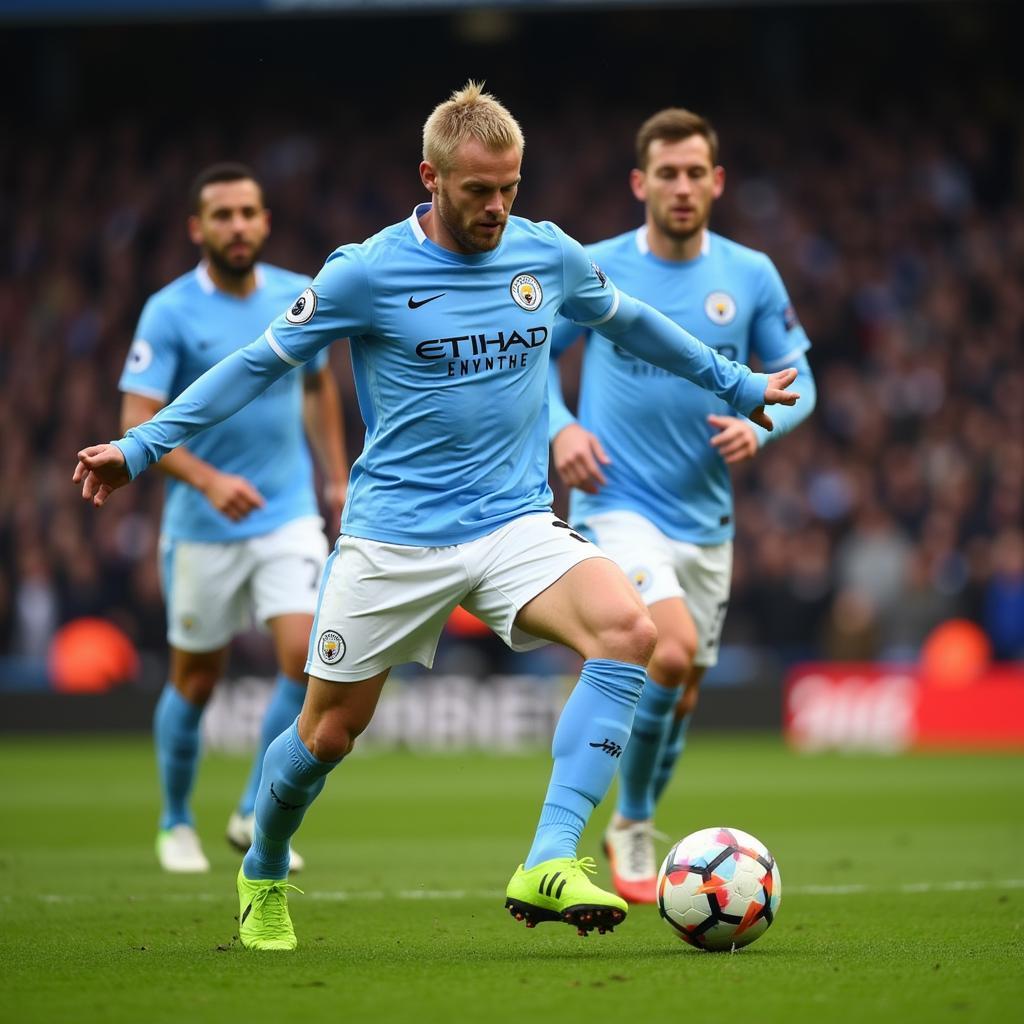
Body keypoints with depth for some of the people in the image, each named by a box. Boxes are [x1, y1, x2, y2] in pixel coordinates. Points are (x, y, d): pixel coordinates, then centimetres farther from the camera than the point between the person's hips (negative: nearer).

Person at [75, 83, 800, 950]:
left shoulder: (551, 257, 3)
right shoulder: (367, 274, -8)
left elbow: (631, 322, 23)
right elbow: (261, 363, 2)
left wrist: (737, 384, 32)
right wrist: (140, 447, 0)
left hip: (514, 524, 2)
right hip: (393, 538, -2)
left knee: (628, 629, -26)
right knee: (331, 729, 4)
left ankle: (549, 865, -32)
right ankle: (264, 877, 37)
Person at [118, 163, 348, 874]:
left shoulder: (301, 298, 1)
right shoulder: (170, 313, -12)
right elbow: (137, 420, -18)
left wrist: (337, 477, 17)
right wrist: (208, 480, -32)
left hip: (289, 516, 3)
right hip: (203, 527, -3)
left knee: (308, 655, -15)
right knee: (196, 680, 8)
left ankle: (255, 815, 2)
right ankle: (177, 823, 31)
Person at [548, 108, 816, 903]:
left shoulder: (751, 276, 2)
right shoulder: (595, 271, -4)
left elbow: (796, 377, 9)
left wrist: (760, 424, -11)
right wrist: (560, 427, -8)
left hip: (705, 518, 4)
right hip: (617, 504, -4)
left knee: (680, 696, 11)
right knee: (672, 653, -25)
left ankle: (634, 835, 35)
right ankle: (632, 826, -6)